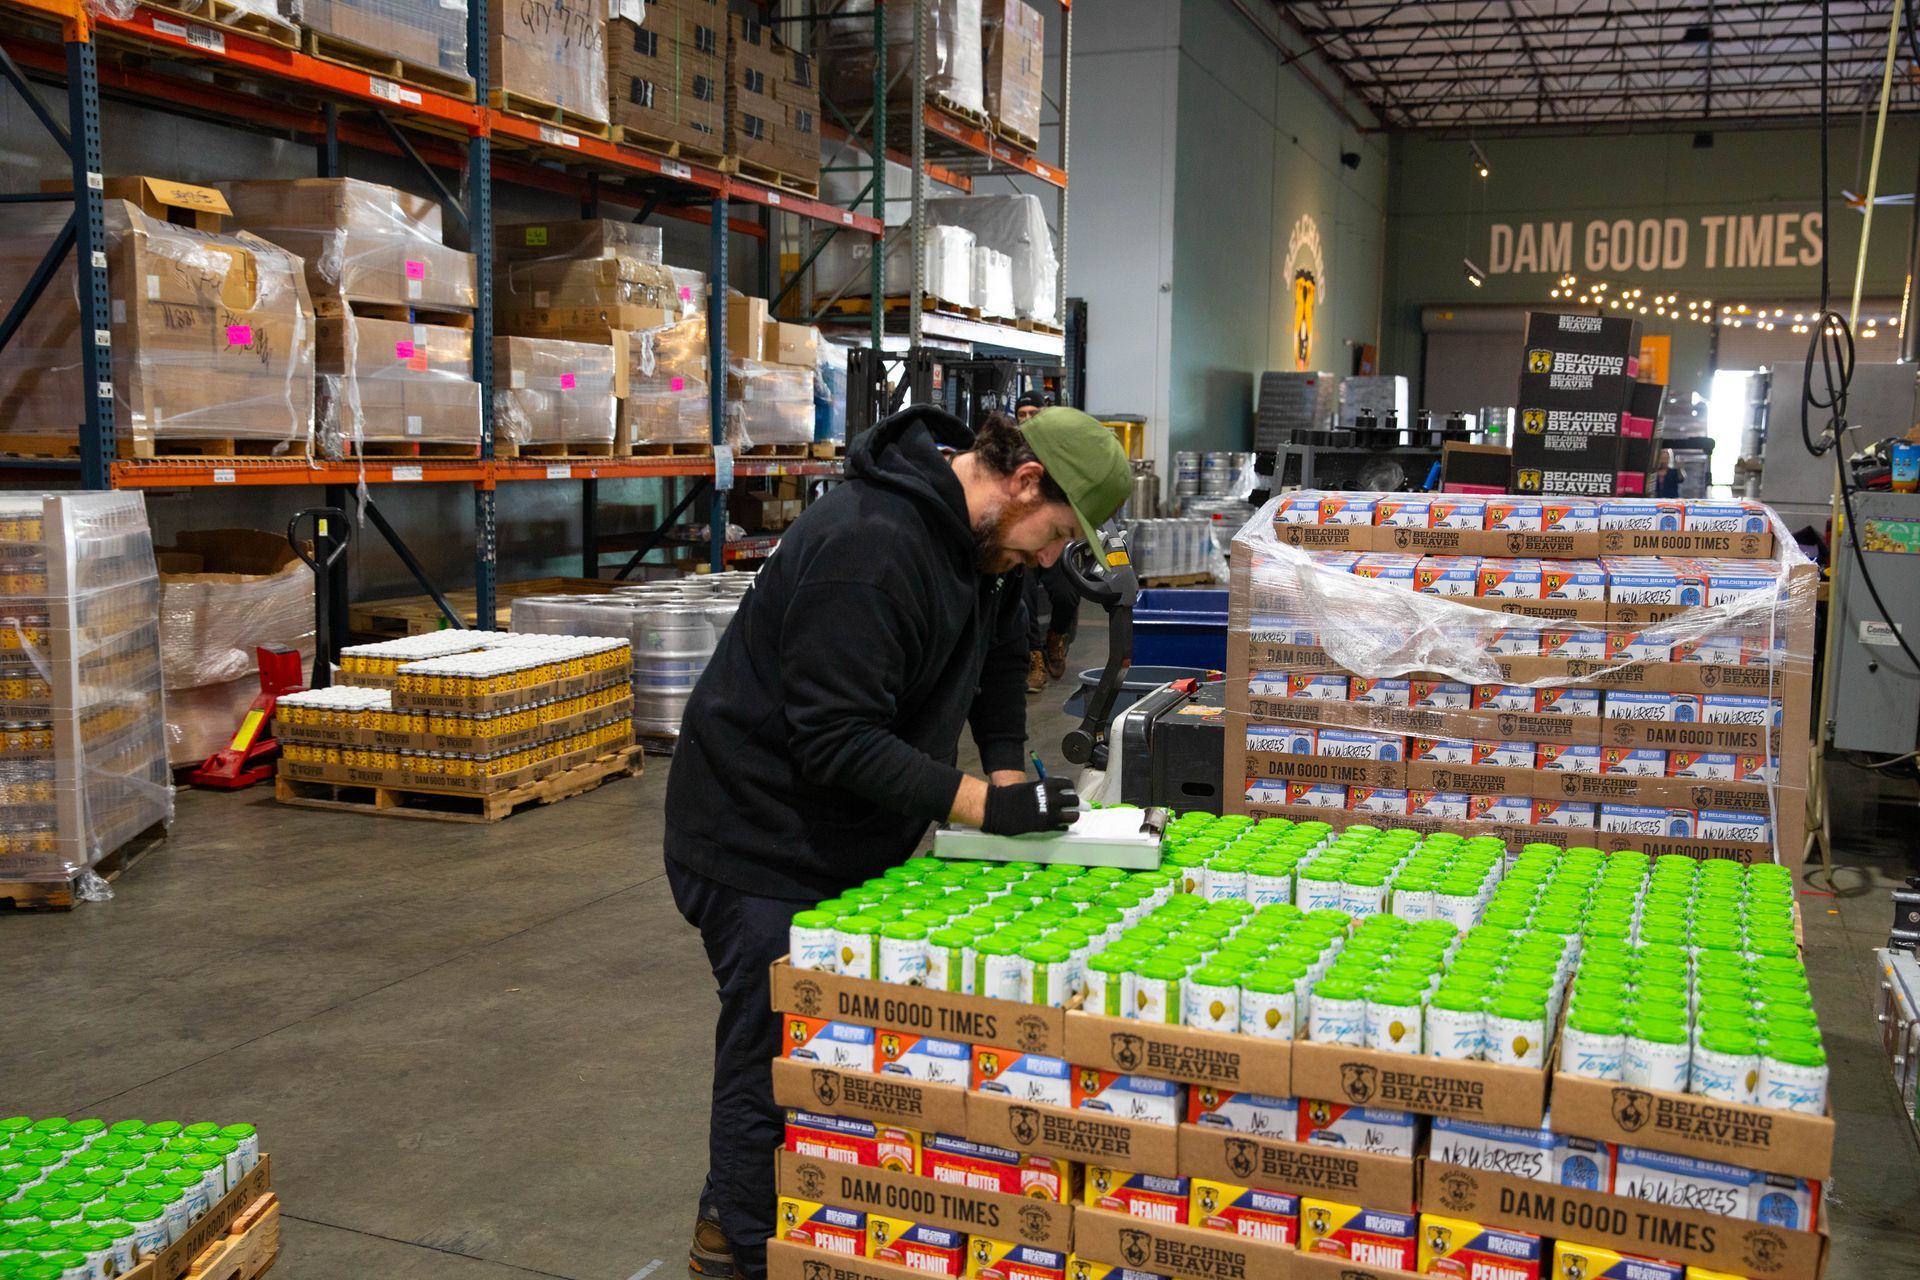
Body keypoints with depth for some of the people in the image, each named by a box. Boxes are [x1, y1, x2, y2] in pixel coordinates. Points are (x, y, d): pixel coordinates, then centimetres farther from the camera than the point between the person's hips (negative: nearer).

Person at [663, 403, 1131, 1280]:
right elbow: (835, 739, -29)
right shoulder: (868, 547, -28)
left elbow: (998, 644, 18)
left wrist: (1009, 766, 5)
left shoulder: (974, 534, 2)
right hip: (764, 848, -9)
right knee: (777, 1062, 0)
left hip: (855, 842, 9)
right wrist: (981, 805, -27)